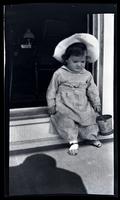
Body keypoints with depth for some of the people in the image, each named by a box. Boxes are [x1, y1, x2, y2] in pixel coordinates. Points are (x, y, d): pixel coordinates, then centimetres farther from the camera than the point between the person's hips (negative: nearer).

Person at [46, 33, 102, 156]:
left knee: (90, 116, -11)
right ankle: (73, 142, -18)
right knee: (65, 119, -26)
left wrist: (97, 104, 10)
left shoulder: (87, 75, 6)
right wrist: (51, 105, -2)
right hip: (64, 106, -3)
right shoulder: (59, 74, -5)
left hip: (83, 106, 4)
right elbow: (52, 90, 1)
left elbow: (93, 91, 13)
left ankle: (91, 136, 9)